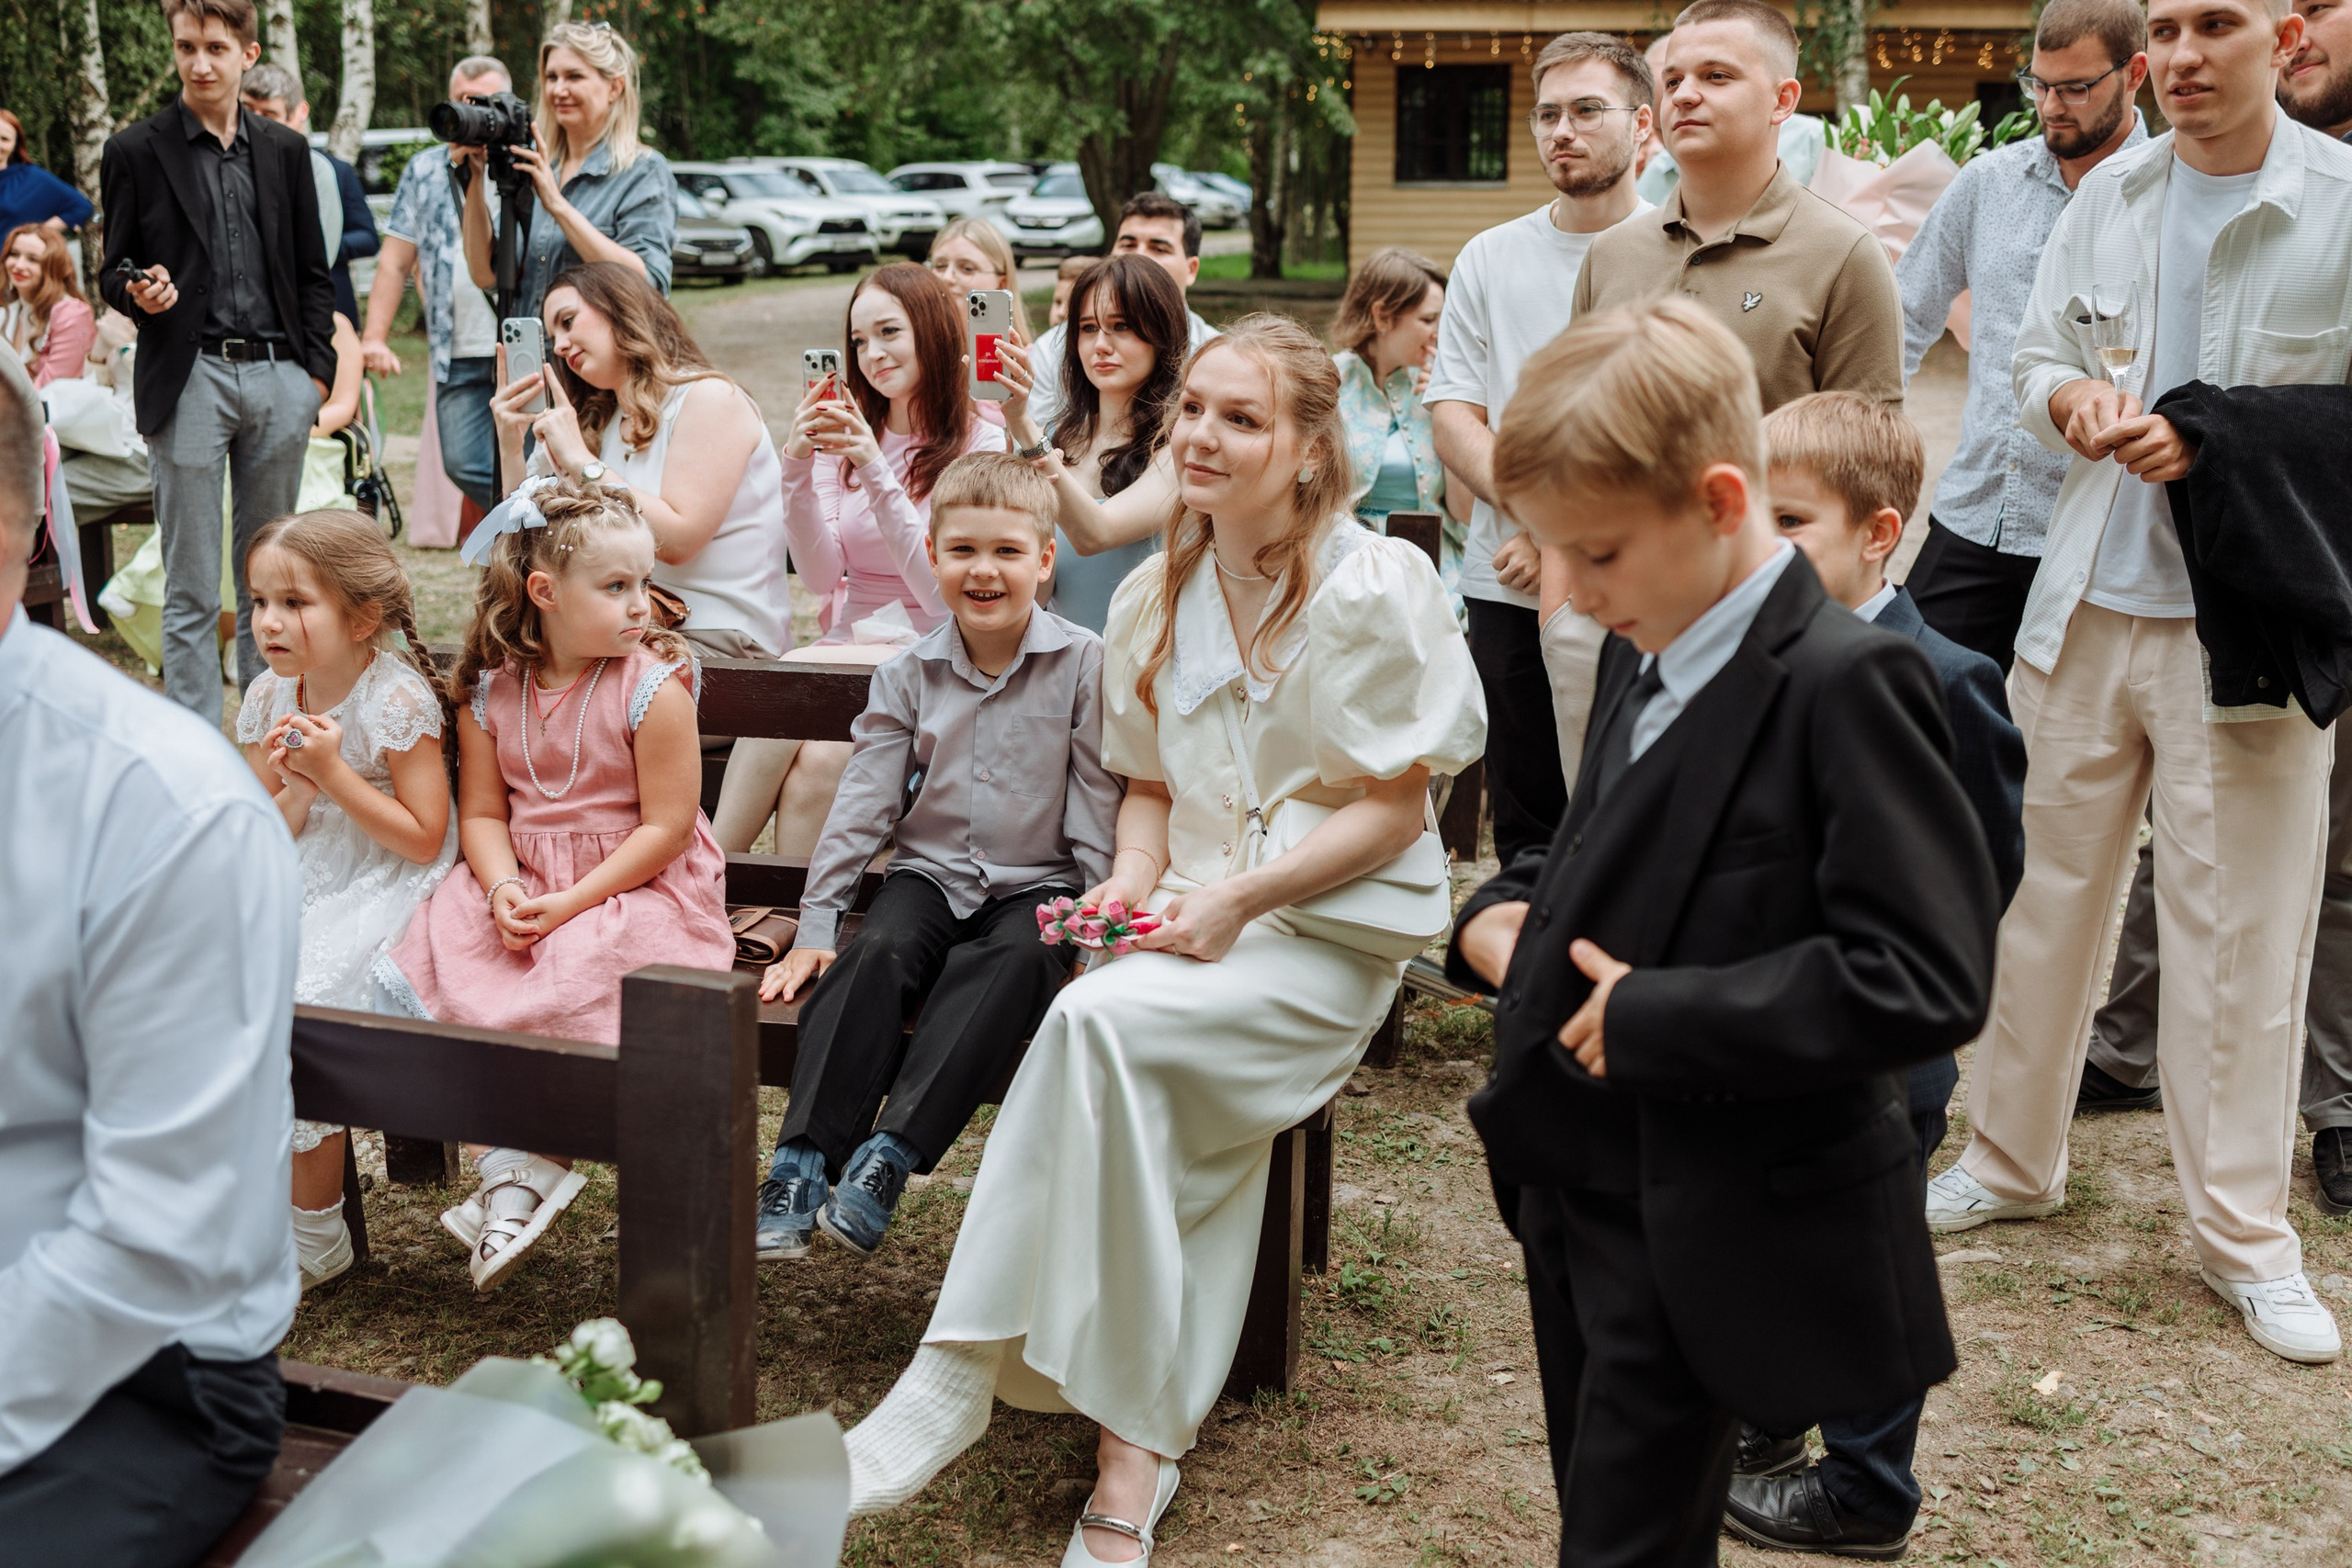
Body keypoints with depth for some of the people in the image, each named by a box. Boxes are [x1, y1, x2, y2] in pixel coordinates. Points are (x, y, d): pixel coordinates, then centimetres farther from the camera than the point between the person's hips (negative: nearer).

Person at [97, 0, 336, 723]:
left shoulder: (286, 150, 12)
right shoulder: (136, 152, 2)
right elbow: (113, 271, 6)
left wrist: (317, 371, 5)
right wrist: (139, 294, -17)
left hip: (280, 378, 3)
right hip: (188, 382, -3)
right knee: (191, 590, -1)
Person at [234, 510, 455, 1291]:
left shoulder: (398, 699, -14)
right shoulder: (270, 698, 5)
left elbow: (424, 840, -15)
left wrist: (333, 772, -20)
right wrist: (291, 790, -13)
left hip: (382, 895, -7)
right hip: (296, 890, 7)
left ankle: (315, 1236, -5)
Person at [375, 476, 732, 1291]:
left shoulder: (652, 685, -11)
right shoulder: (490, 688, 2)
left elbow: (666, 827, -13)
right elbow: (482, 812, 6)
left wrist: (568, 903, -18)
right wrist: (503, 888, -15)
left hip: (634, 885, -5)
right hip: (521, 883, 5)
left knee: (568, 983, -31)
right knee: (435, 961, -19)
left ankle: (522, 1170, -11)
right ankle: (509, 1165, -15)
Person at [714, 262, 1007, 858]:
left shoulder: (981, 444, -4)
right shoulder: (842, 433, 10)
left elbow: (943, 597, -12)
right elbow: (820, 576, 2)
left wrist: (877, 474, -20)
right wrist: (797, 468, -13)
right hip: (844, 653, 3)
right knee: (817, 759, -30)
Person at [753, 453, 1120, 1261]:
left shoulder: (1083, 664, -3)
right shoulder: (909, 674, 5)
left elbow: (1098, 803, -2)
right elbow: (861, 806, 5)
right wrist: (813, 927, 1)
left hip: (1038, 886, -2)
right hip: (931, 874, 2)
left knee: (1019, 957, -34)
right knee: (874, 951, -28)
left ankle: (889, 1155, -39)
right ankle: (803, 1161, -33)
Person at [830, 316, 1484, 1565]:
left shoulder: (1375, 589, -7)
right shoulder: (1154, 598, 11)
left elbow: (1395, 808, -7)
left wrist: (1239, 898, -16)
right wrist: (1133, 882, -2)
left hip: (1326, 939, -5)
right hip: (1195, 928, 5)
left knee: (1095, 1019, -31)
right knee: (1140, 1086, -27)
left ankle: (958, 1373, -24)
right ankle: (1136, 1453, -21)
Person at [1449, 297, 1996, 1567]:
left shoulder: (1846, 685, -21)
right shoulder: (1641, 655, 7)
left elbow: (1928, 980, -26)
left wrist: (1654, 1017, -24)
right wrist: (1505, 913, 1)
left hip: (1712, 1236, -8)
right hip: (1583, 1185, 9)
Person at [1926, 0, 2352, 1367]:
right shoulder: (2109, 196, 7)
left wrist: (2221, 447, -17)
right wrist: (2077, 399, -8)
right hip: (2090, 599, 4)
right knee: (2049, 892, 12)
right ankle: (2015, 1160, 29)